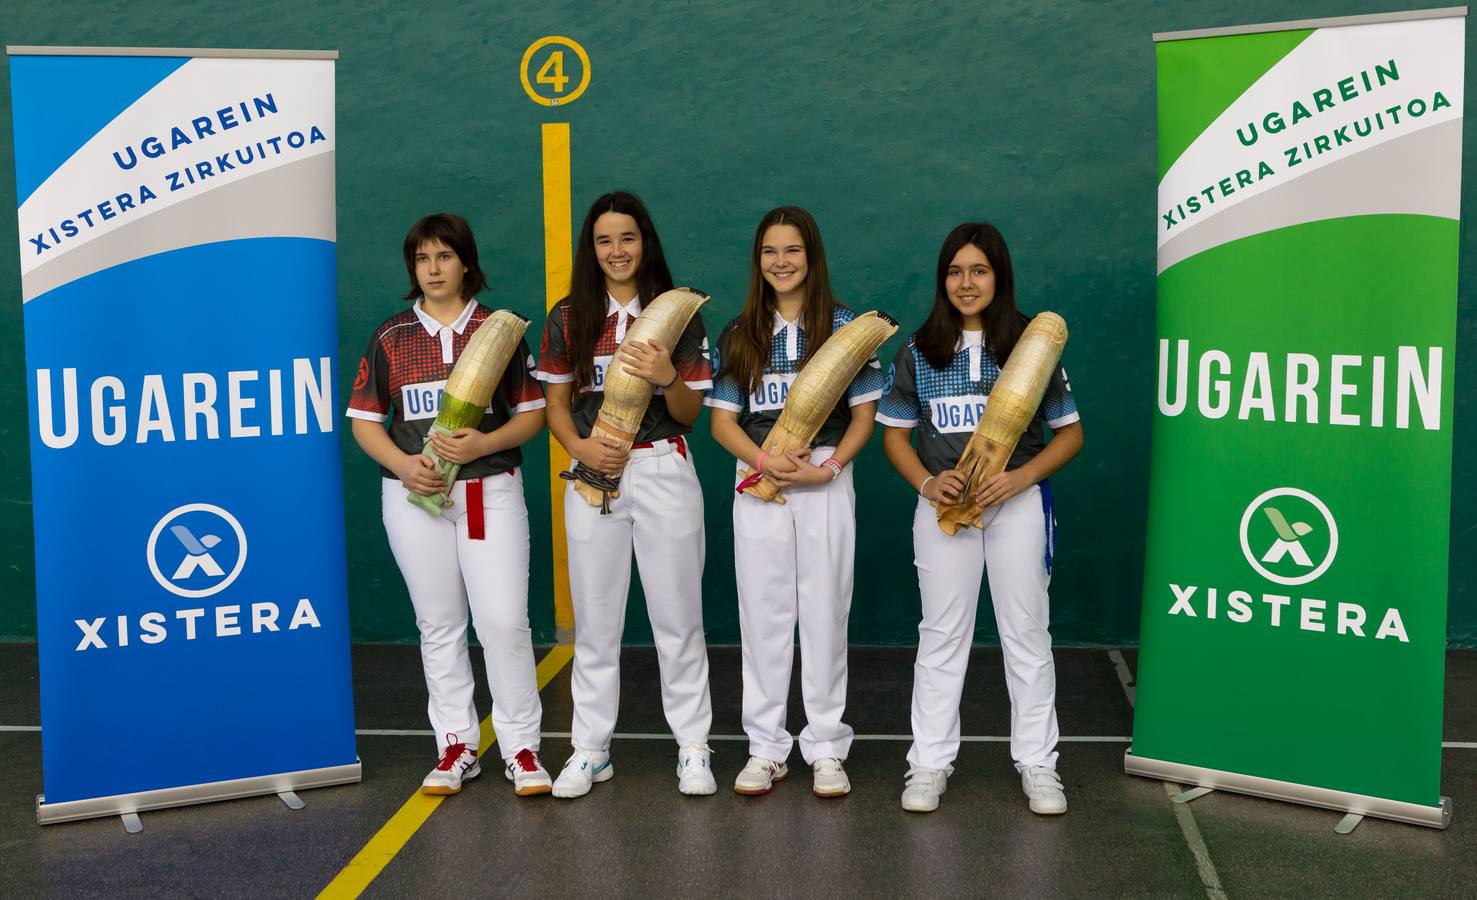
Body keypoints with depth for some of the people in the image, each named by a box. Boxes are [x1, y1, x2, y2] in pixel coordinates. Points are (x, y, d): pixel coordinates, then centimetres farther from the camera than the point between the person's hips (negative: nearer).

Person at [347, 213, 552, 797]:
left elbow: (532, 413, 3)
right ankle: (457, 747, 18)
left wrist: (483, 444, -15)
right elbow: (364, 421, 8)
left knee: (504, 620, -7)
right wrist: (404, 464, -10)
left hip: (491, 489, -2)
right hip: (415, 493, 2)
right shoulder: (390, 338, 8)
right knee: (438, 626, 8)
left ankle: (521, 748, 5)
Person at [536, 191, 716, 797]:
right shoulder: (568, 318, 6)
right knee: (595, 620, 8)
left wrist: (667, 378, -19)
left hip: (664, 470, -1)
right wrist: (580, 447, -11)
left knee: (678, 616, 4)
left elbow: (690, 413, 2)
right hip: (594, 474, 1)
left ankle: (693, 748, 14)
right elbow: (556, 406, 8)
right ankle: (590, 750, 18)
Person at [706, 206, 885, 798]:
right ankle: (766, 748, 15)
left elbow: (864, 414, 1)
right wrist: (764, 460, -13)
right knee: (762, 615, 5)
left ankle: (826, 748, 13)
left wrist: (828, 467, -15)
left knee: (825, 614, 2)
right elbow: (722, 420, 5)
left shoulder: (843, 326, 2)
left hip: (825, 482, -2)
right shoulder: (739, 335, 9)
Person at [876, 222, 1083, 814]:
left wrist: (1021, 477, -15)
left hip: (1017, 502, -1)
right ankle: (930, 762, 16)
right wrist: (927, 482, -11)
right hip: (944, 504, 1)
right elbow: (895, 435, 8)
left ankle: (1037, 764, 16)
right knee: (941, 634, 7)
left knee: (1026, 632, 5)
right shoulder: (919, 351, 4)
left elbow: (1069, 433, 2)